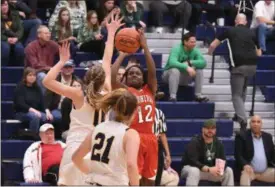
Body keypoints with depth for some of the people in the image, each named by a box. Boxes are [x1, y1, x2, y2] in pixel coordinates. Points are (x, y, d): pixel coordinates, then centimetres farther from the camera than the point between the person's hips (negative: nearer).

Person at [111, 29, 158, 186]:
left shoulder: (150, 90, 15)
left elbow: (152, 72, 0)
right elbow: (112, 76, -10)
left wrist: (145, 47, -5)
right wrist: (123, 53, -3)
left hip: (149, 139, 4)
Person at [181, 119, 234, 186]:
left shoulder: (218, 143, 2)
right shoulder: (195, 142, -18)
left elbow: (223, 161, -2)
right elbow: (192, 161, -29)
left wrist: (220, 169, -27)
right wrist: (208, 169, -39)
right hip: (191, 168, -6)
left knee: (228, 170, -9)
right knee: (194, 171, -40)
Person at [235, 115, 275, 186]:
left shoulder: (268, 136, 14)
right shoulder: (242, 136, 0)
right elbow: (238, 155, -8)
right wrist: (245, 165, -28)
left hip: (265, 172, 5)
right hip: (250, 170, -5)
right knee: (246, 172, -36)